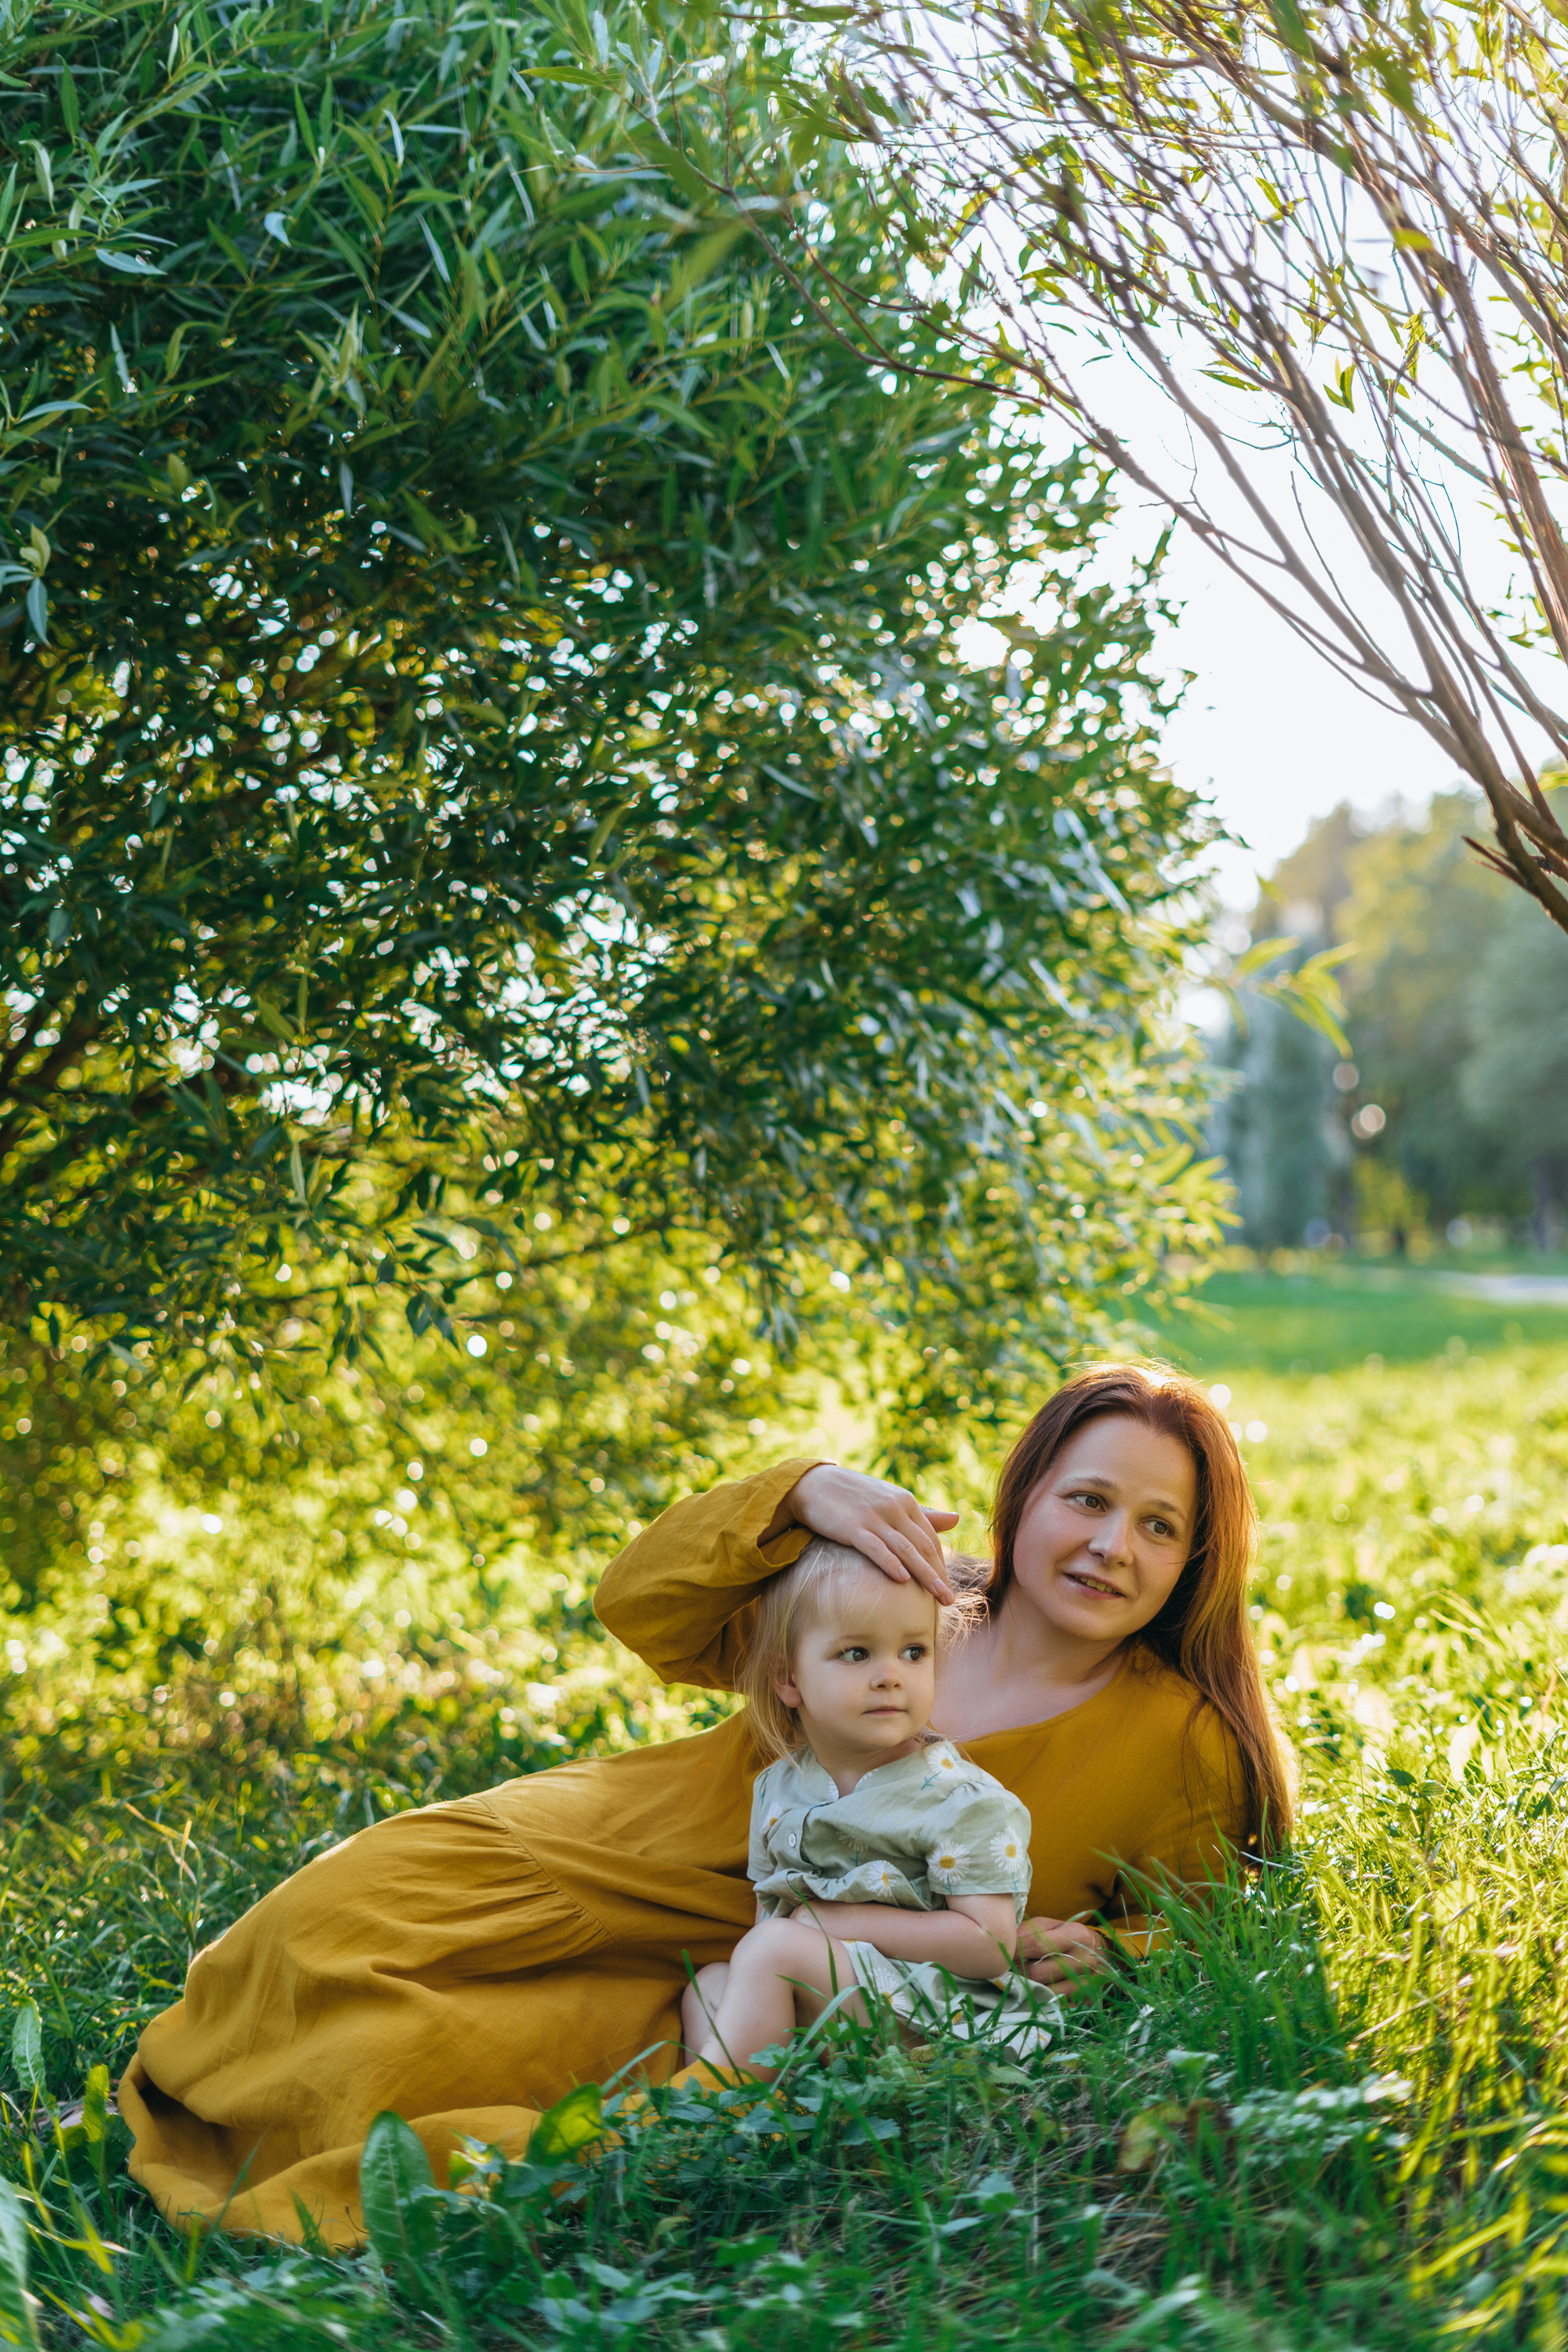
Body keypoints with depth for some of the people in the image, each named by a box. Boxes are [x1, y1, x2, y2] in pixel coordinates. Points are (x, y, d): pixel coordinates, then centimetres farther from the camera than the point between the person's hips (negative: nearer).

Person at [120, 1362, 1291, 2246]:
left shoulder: (1184, 1750, -8)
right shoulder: (906, 1594, -3)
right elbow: (642, 1607, -5)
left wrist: (1091, 1957, -15)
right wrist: (803, 1491, -22)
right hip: (638, 1853, 3)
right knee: (338, 1918, -15)